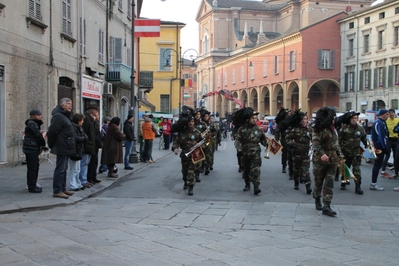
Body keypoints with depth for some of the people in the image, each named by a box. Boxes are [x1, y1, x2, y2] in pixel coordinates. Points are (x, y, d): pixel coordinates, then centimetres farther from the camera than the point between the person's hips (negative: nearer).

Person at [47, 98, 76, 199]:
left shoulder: (65, 116, 19)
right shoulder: (58, 116, -14)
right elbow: (52, 132, -20)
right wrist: (51, 145, -12)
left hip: (66, 148, 10)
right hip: (62, 148, -10)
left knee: (63, 169, 15)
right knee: (60, 169, -8)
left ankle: (63, 189, 22)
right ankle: (57, 191, -4)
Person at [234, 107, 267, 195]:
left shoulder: (258, 129, 1)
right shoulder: (242, 129, -2)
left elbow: (263, 140, 11)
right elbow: (237, 140, -4)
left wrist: (267, 144, -6)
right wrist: (239, 147, -21)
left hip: (255, 153, -1)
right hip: (245, 154, 2)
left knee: (255, 170, -15)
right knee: (246, 170, 15)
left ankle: (256, 186, -18)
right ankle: (247, 185, 34)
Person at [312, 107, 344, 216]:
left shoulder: (333, 128, 13)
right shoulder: (319, 129, -11)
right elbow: (315, 143, -23)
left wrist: (340, 155, 20)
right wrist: (321, 154, -37)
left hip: (332, 160, 6)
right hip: (320, 160, -6)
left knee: (329, 183, -3)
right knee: (319, 182, 9)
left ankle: (326, 206, -6)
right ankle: (317, 201, 29)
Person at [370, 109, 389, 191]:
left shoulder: (376, 122, 16)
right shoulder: (380, 123, -16)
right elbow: (381, 137, -21)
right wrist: (385, 149, -18)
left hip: (376, 147, 11)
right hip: (380, 148, -11)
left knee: (377, 165, 14)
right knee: (378, 165, -6)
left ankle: (373, 183, 18)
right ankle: (373, 184, -2)